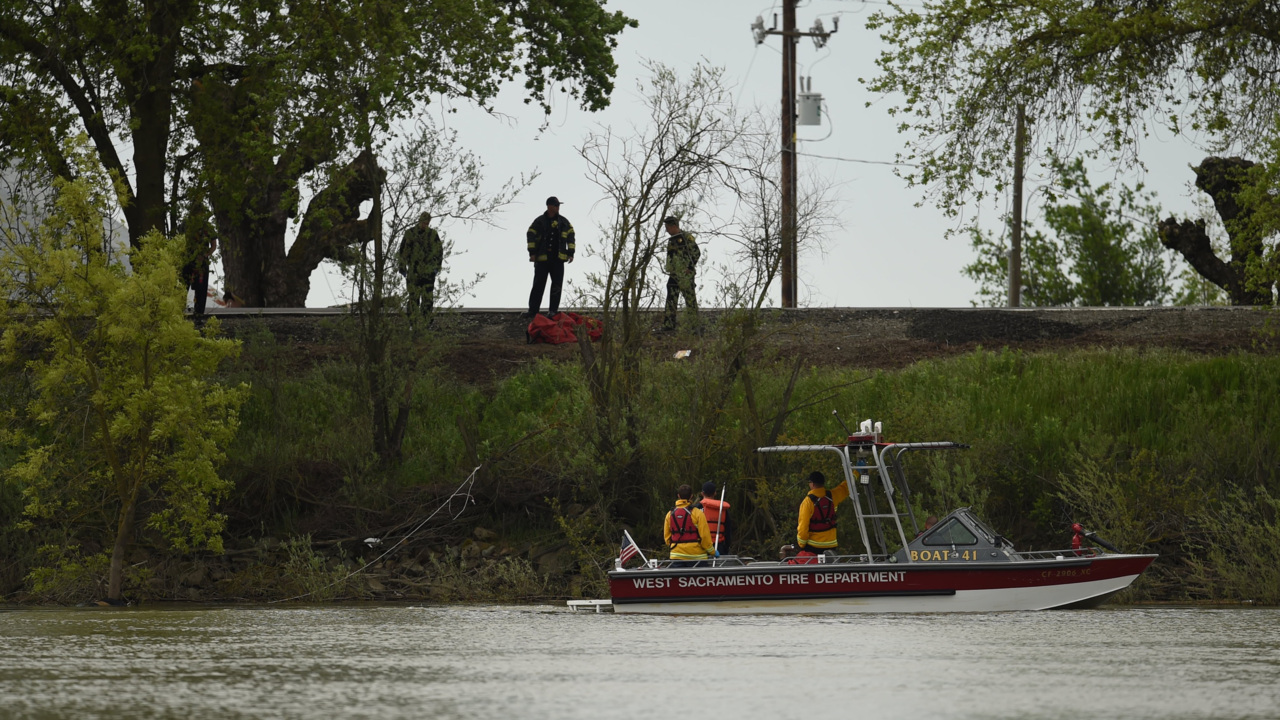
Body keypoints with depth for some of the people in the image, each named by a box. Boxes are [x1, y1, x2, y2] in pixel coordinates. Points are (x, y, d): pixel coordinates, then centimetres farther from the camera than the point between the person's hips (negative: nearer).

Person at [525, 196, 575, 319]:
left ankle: (553, 310, 7)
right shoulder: (539, 221, 1)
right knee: (538, 285, -1)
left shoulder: (564, 222, 9)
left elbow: (570, 236, 11)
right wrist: (532, 252, -11)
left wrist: (570, 253, 2)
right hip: (542, 258, -2)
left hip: (558, 259, 2)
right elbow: (531, 235, -2)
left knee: (557, 285, 0)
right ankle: (532, 311, 2)